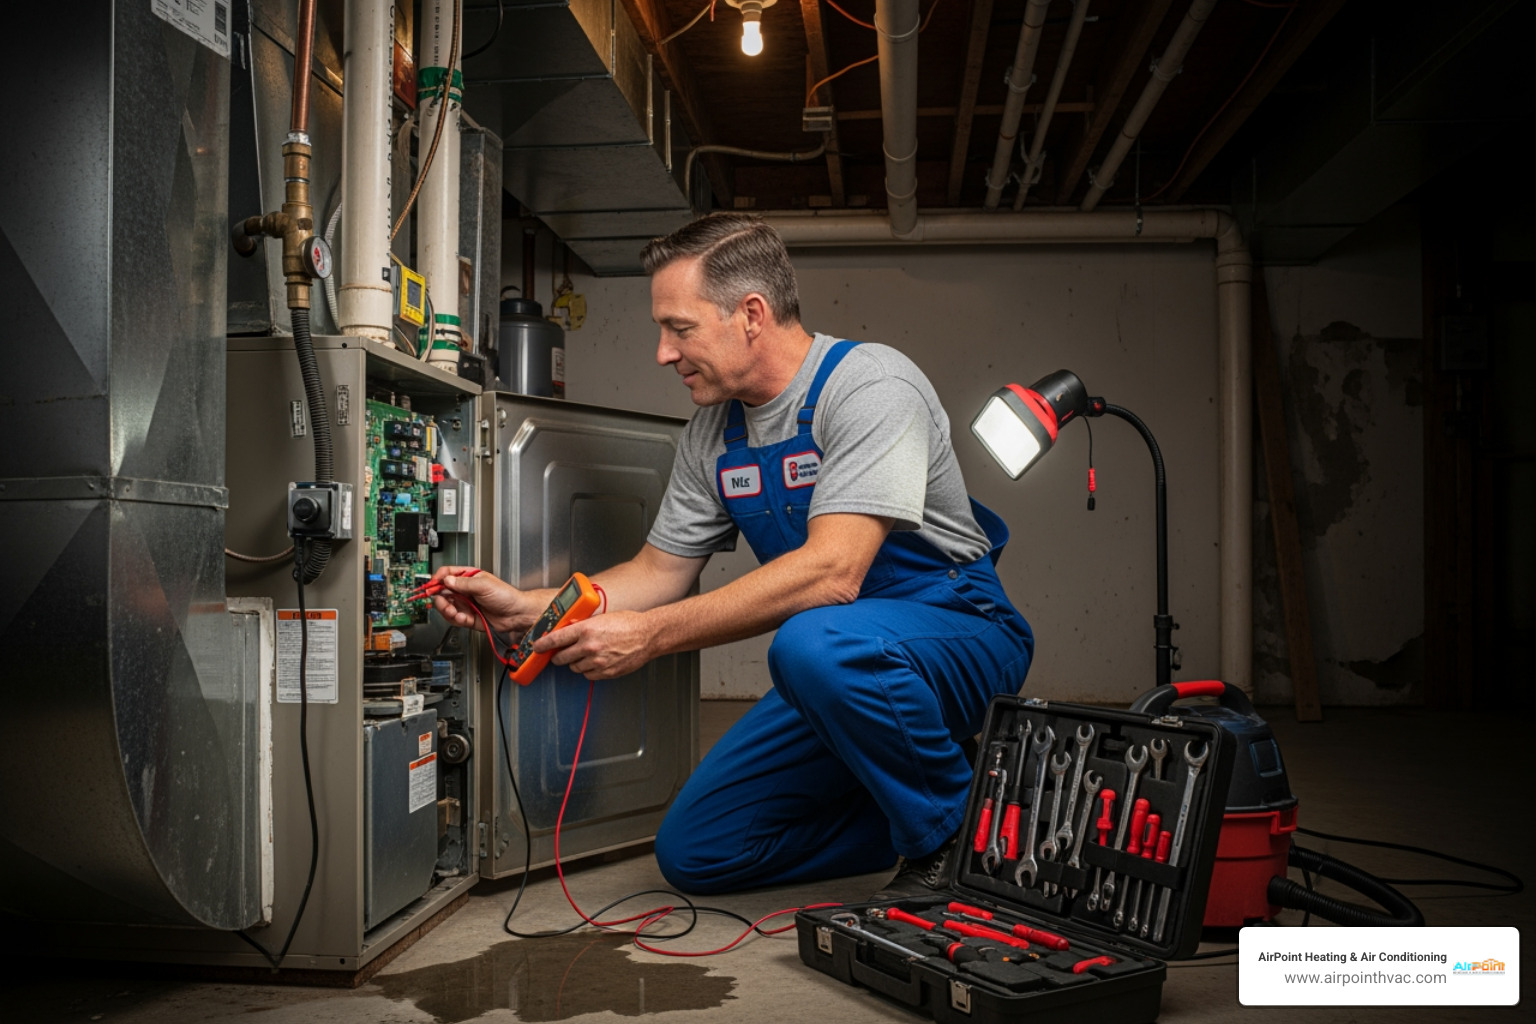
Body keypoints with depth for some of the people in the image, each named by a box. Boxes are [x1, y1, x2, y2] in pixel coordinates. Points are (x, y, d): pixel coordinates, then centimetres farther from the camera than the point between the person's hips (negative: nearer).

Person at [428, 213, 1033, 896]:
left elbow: (830, 573, -31)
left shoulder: (869, 384, -20)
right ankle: (914, 825, 12)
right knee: (692, 852, -1)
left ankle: (958, 829, -13)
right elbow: (659, 572, 11)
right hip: (835, 676, 7)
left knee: (815, 642, -40)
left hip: (958, 635, -7)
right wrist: (523, 608, -3)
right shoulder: (713, 431, 5)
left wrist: (650, 634, -30)